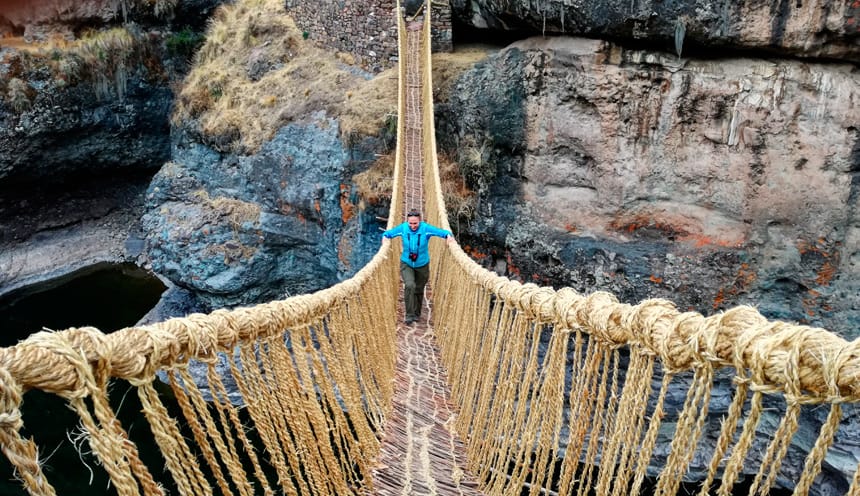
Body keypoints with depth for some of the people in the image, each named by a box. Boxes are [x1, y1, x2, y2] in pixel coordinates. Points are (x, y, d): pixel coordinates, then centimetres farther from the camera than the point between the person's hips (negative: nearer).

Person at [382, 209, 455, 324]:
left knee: (419, 290, 14)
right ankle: (409, 315, -12)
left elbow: (444, 232, -16)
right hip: (406, 264, -1)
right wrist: (385, 238, -21)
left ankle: (416, 314, 37)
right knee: (409, 285, -24)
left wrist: (449, 236, -35)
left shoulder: (426, 228, -18)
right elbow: (387, 233, -1)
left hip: (422, 265, 1)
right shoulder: (402, 228, -14)